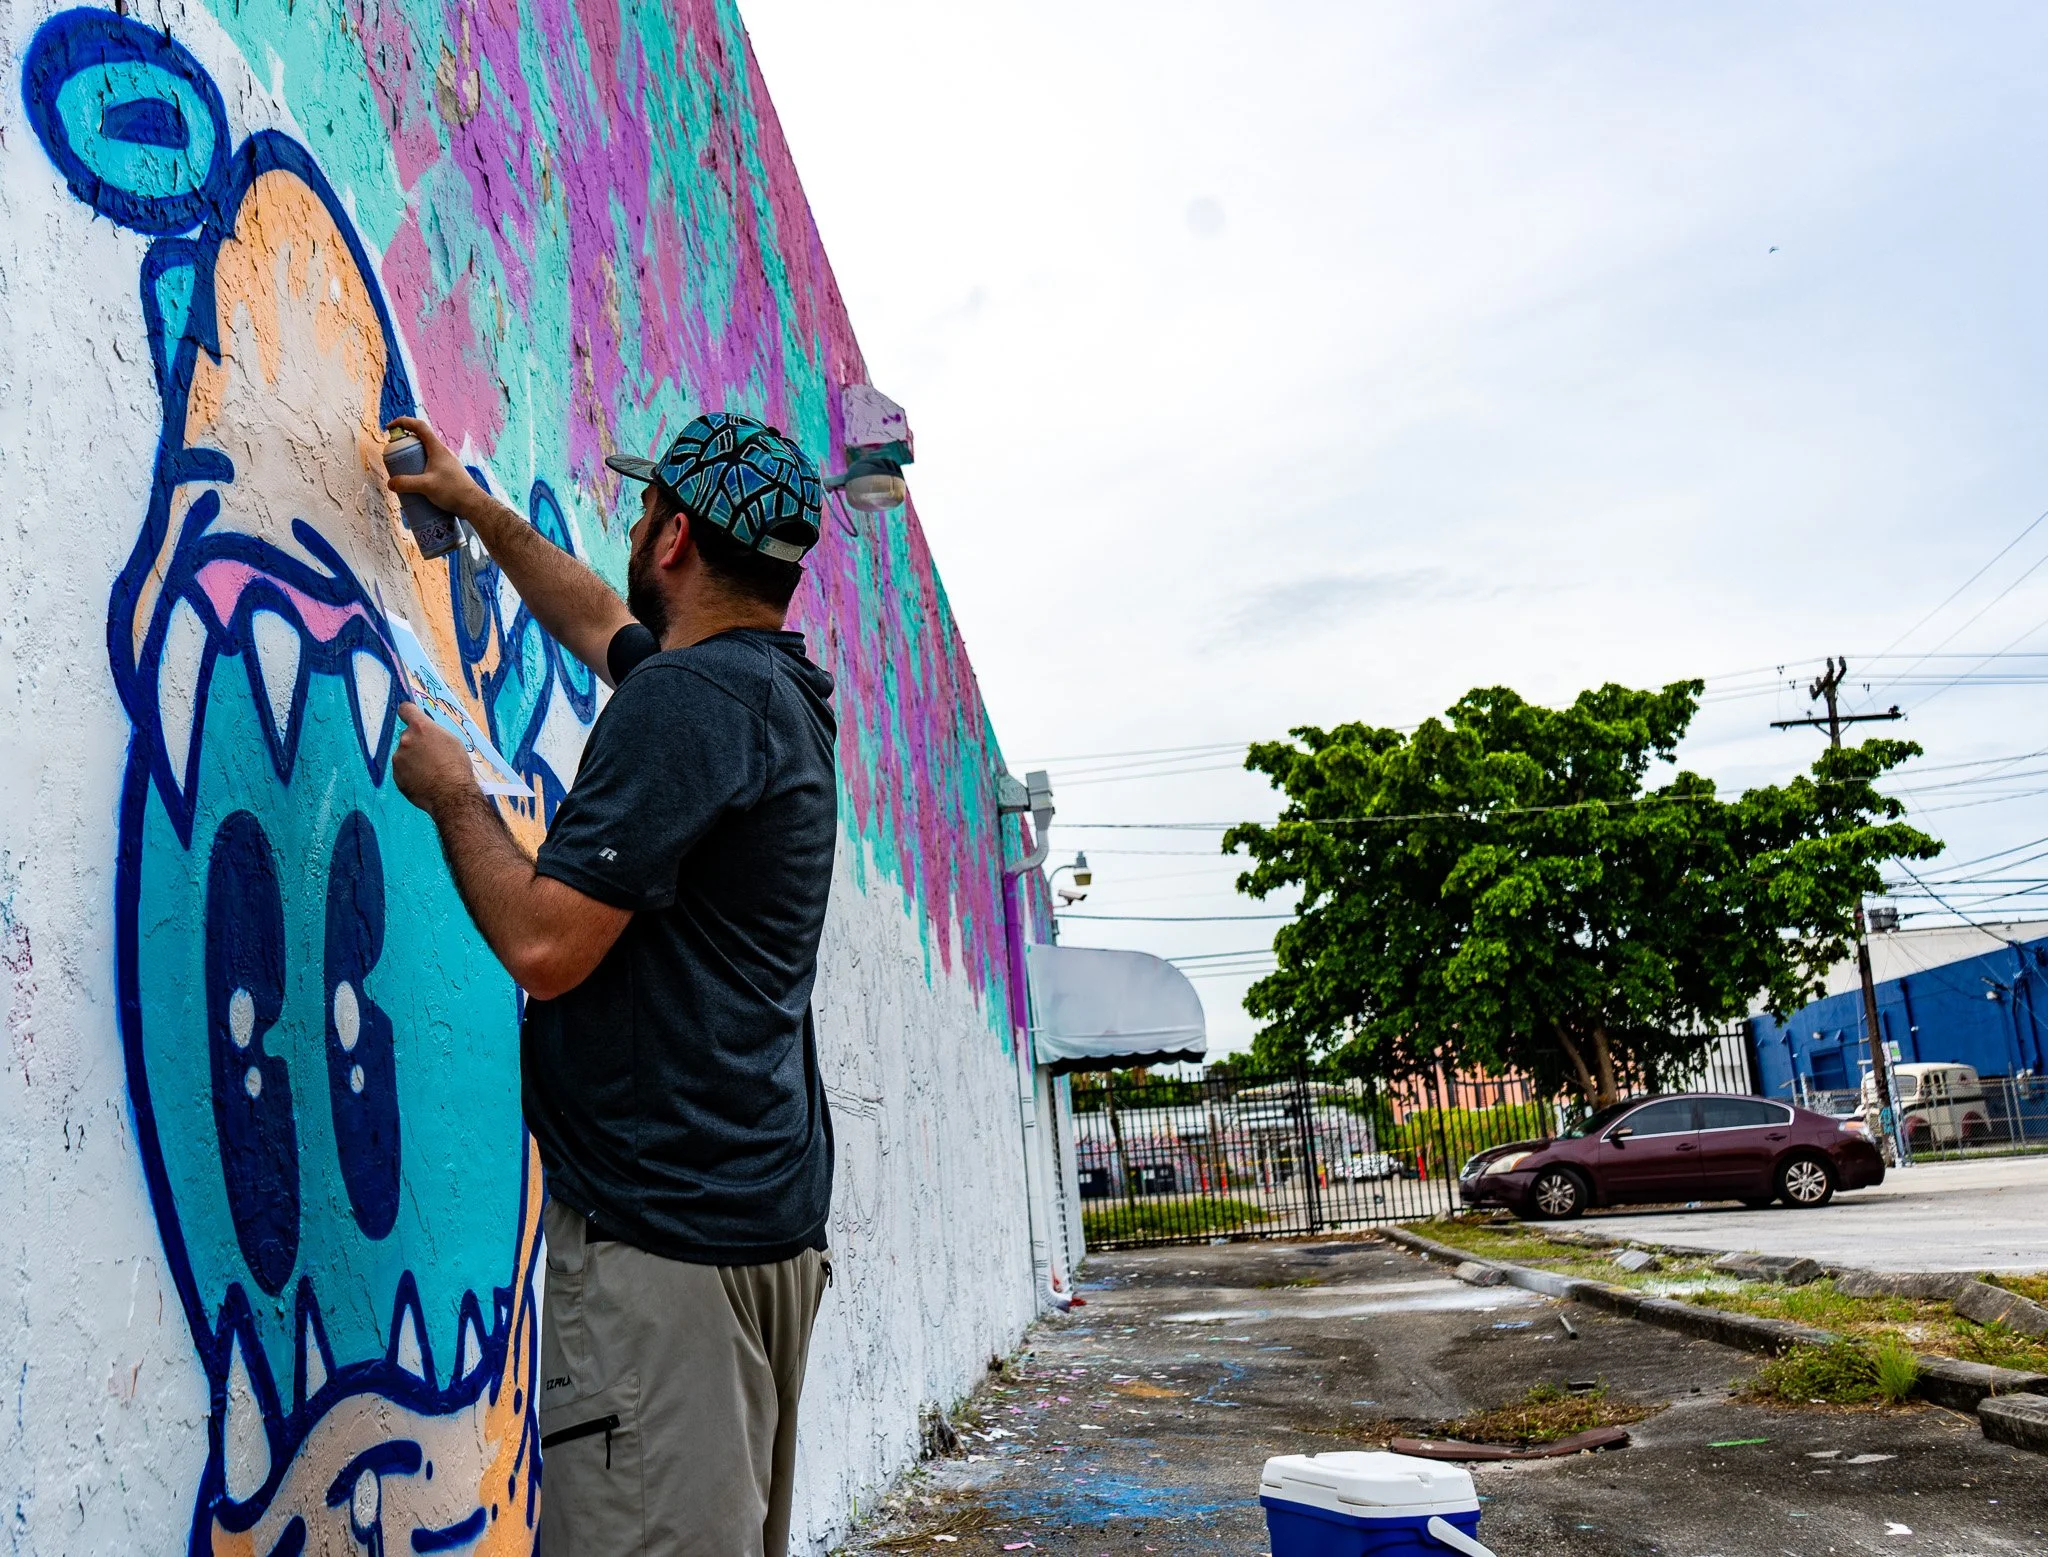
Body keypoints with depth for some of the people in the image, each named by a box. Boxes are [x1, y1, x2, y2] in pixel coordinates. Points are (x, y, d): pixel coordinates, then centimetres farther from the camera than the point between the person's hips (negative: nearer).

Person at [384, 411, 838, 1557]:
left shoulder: (687, 695, -15)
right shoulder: (779, 688, 15)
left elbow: (546, 944, -19)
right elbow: (599, 623, 35)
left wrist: (451, 793, -2)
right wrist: (477, 505, 44)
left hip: (665, 1231, -10)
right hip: (771, 1213, 10)